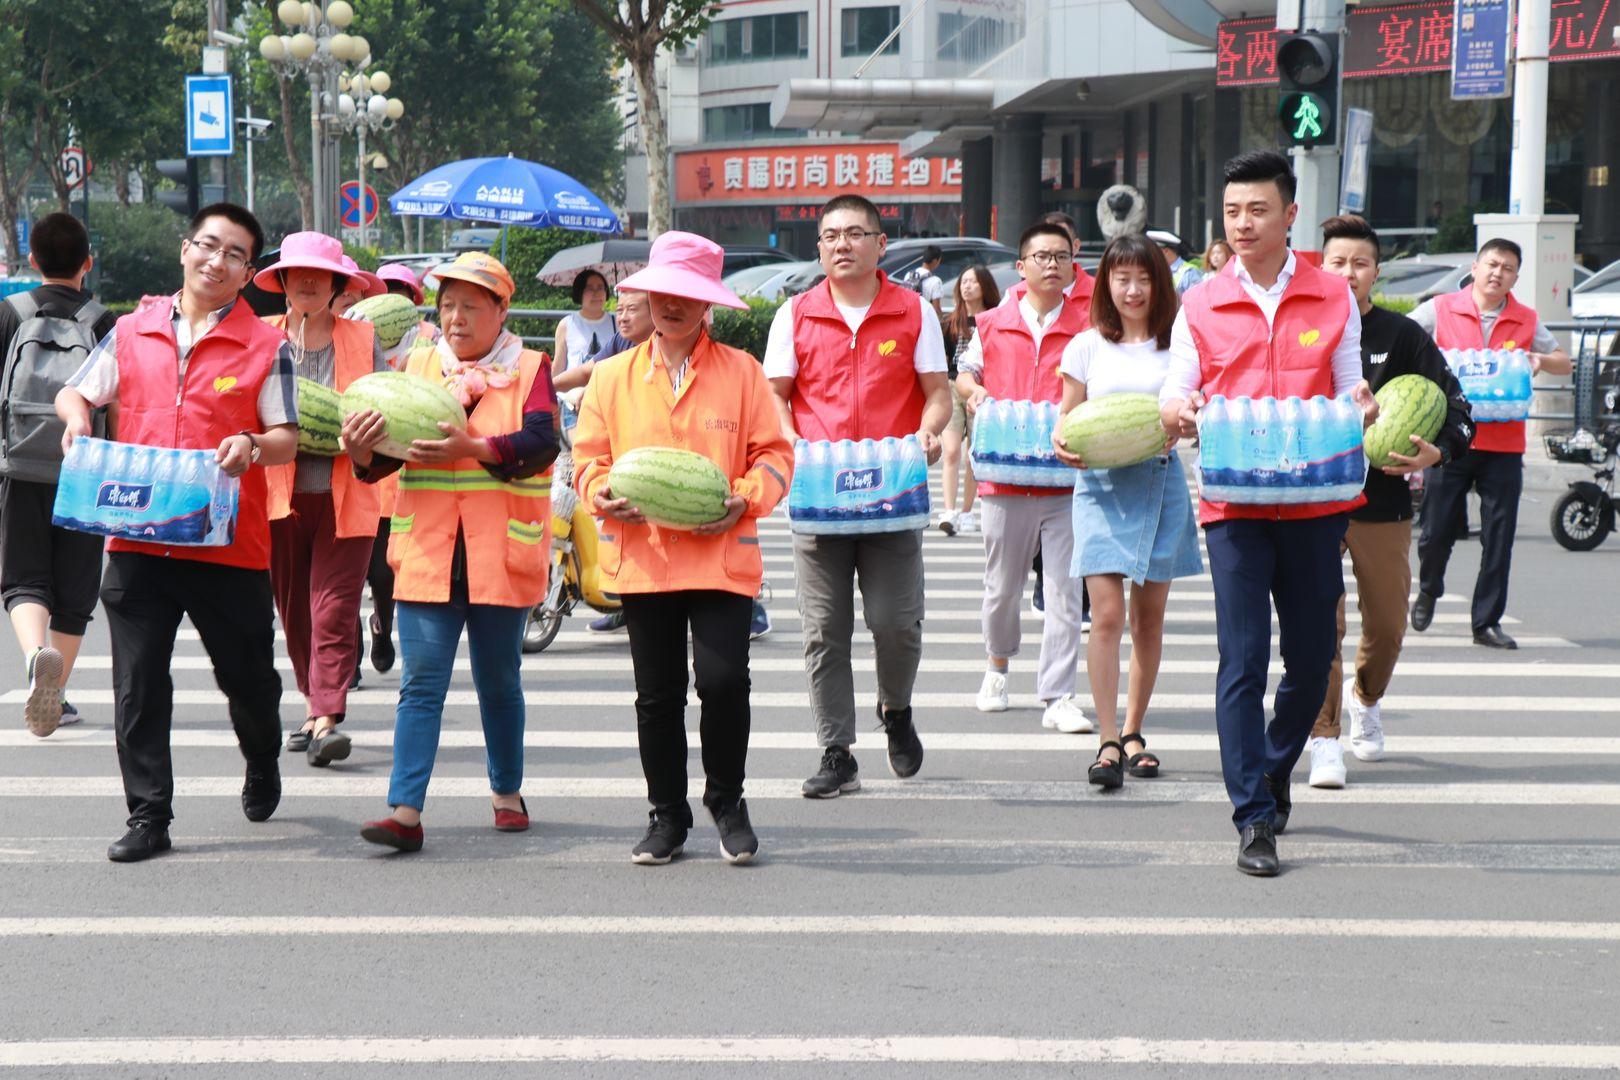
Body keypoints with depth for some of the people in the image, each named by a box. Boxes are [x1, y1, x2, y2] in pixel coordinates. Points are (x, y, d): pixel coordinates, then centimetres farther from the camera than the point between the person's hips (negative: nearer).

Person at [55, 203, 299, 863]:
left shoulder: (266, 347, 2)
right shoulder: (131, 333, 9)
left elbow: (288, 439, -1)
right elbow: (74, 393, 17)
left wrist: (253, 445, -23)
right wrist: (77, 414, -6)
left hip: (230, 543, -1)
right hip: (137, 540, 1)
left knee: (248, 675, 12)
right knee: (138, 685, -2)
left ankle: (262, 765, 42)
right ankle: (148, 817, 4)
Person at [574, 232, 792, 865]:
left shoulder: (741, 371, 4)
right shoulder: (613, 377, 10)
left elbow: (774, 453, 4)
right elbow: (589, 454, 11)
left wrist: (745, 499, -13)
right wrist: (602, 493, -10)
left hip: (722, 556, -2)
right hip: (642, 557, 2)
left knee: (723, 681, -11)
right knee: (657, 694, 7)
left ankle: (726, 801, 12)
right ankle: (667, 817, 20)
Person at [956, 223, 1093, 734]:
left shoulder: (1088, 327, 3)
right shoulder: (993, 325, 8)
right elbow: (965, 371, 22)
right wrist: (973, 389, 0)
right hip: (1004, 476, 2)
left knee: (1065, 591, -4)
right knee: (1002, 586, 13)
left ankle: (1058, 697, 0)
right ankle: (997, 664, 40)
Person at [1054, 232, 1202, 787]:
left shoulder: (1177, 345, 6)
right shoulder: (1087, 347, 6)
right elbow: (1068, 419, 11)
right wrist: (1062, 444, -11)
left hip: (1162, 481, 1)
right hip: (1102, 483, -1)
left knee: (1149, 616, 8)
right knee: (1107, 613, -12)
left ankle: (1134, 732, 21)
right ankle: (1108, 740, -11)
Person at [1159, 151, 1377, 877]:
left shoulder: (1334, 299, 6)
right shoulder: (1200, 307, 6)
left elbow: (1348, 393, 10)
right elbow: (1174, 400, 6)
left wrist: (1361, 405, -14)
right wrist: (1179, 412, -18)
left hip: (1314, 500, 1)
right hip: (1234, 503, -1)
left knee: (1312, 657, 9)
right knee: (1242, 660, -8)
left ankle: (1275, 773, 35)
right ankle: (1255, 820, -6)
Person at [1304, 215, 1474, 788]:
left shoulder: (1403, 336, 2)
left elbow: (1456, 408, 1)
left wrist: (1435, 453, -17)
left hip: (1383, 504, 2)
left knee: (1387, 623, 12)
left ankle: (1365, 697, 43)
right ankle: (1324, 740, -5)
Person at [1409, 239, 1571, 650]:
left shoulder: (1526, 321, 9)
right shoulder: (1441, 310, 3)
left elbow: (1565, 363, 17)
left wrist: (1540, 360, -6)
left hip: (1503, 448, 1)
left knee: (1499, 539, 0)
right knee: (1437, 532, 3)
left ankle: (1487, 622, 9)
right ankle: (1428, 593, 33)